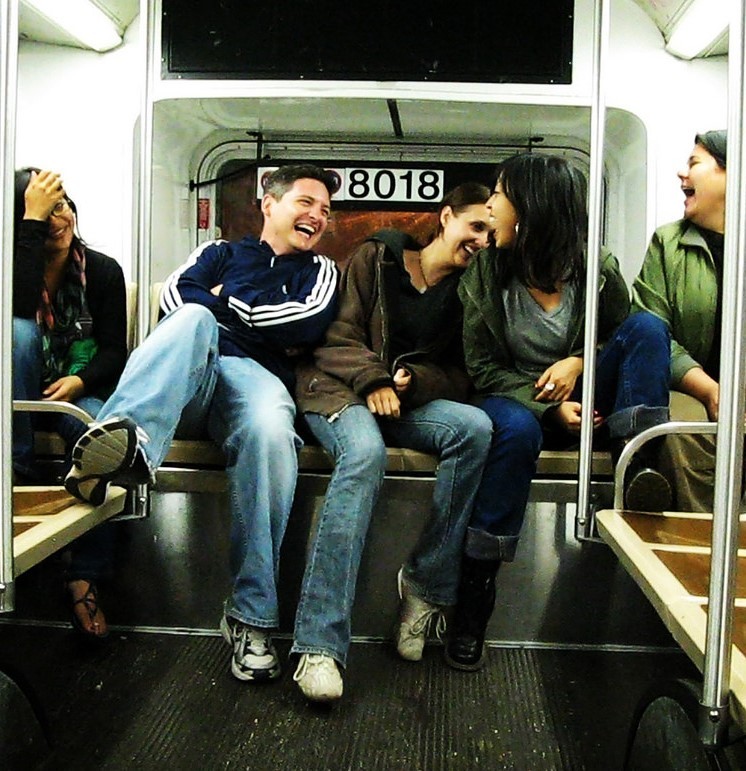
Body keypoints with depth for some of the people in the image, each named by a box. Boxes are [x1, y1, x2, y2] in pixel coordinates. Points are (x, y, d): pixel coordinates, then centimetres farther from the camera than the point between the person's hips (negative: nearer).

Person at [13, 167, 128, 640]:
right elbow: (18, 307, -27)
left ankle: (86, 576, -23)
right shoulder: (16, 260, -2)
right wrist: (33, 219, -26)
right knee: (19, 330, -29)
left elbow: (115, 352, -4)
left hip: (80, 392, 0)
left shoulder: (103, 270, 0)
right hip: (24, 397, 0)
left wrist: (80, 381, -25)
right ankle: (20, 475, -27)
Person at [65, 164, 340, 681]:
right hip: (183, 381, 1)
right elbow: (178, 295, 6)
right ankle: (127, 438, -59)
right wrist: (271, 331, -1)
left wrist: (225, 302, 8)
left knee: (271, 430, -36)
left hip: (255, 376, -1)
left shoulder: (320, 270, 27)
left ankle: (250, 616, -30)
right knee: (194, 318, -31)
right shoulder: (221, 253, 28)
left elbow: (309, 322, 3)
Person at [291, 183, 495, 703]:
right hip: (342, 390, -3)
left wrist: (414, 381, -11)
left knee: (475, 426, -29)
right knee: (365, 452, -38)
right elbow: (336, 339, 2)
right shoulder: (375, 259, 8)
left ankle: (428, 585, -20)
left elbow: (462, 376, 9)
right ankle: (321, 644, -42)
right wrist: (373, 379, -16)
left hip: (413, 402, 3)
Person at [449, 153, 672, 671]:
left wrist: (579, 362, -14)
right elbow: (483, 366, -6)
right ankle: (477, 585, -28)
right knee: (516, 430, -38)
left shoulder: (598, 269, -4)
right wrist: (548, 408, -20)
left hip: (580, 399, 2)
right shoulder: (486, 271, -6)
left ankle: (635, 464, -28)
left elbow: (624, 337, 9)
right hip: (516, 398, -1)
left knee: (647, 325, -18)